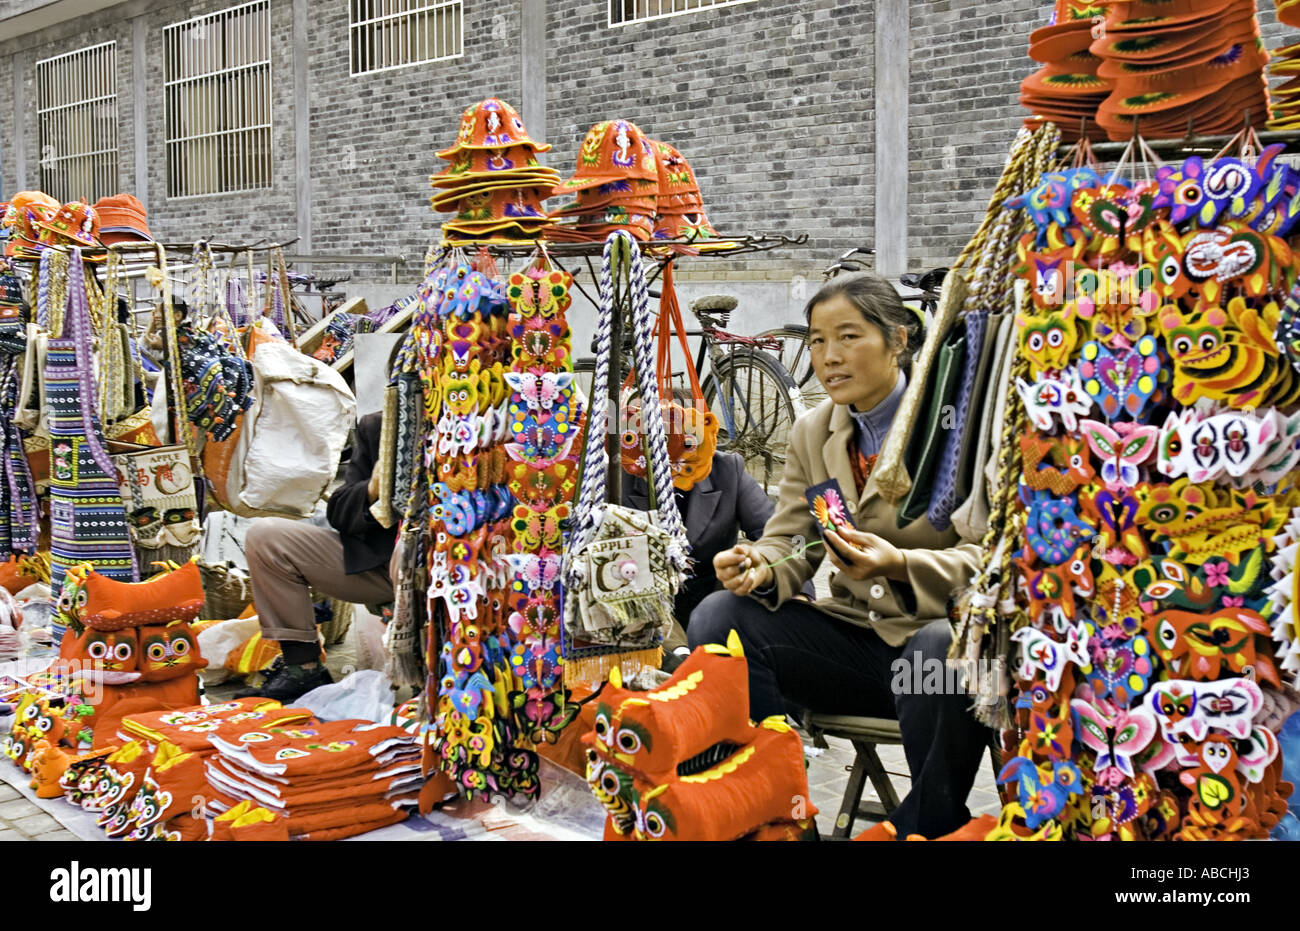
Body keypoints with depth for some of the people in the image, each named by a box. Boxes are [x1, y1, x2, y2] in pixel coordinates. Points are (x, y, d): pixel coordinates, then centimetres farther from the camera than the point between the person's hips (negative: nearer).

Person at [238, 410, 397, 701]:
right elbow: (338, 511, 5)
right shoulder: (373, 428, 9)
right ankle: (303, 668, -5)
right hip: (376, 563, 5)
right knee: (264, 537, -5)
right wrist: (371, 491, -17)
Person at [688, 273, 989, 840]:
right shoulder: (811, 433, 11)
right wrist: (760, 568, -17)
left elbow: (987, 556, -12)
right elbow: (789, 542, 8)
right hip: (853, 639, 5)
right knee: (718, 618, -16)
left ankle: (929, 825, -13)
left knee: (941, 651, -39)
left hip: (938, 630, -4)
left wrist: (900, 565, -32)